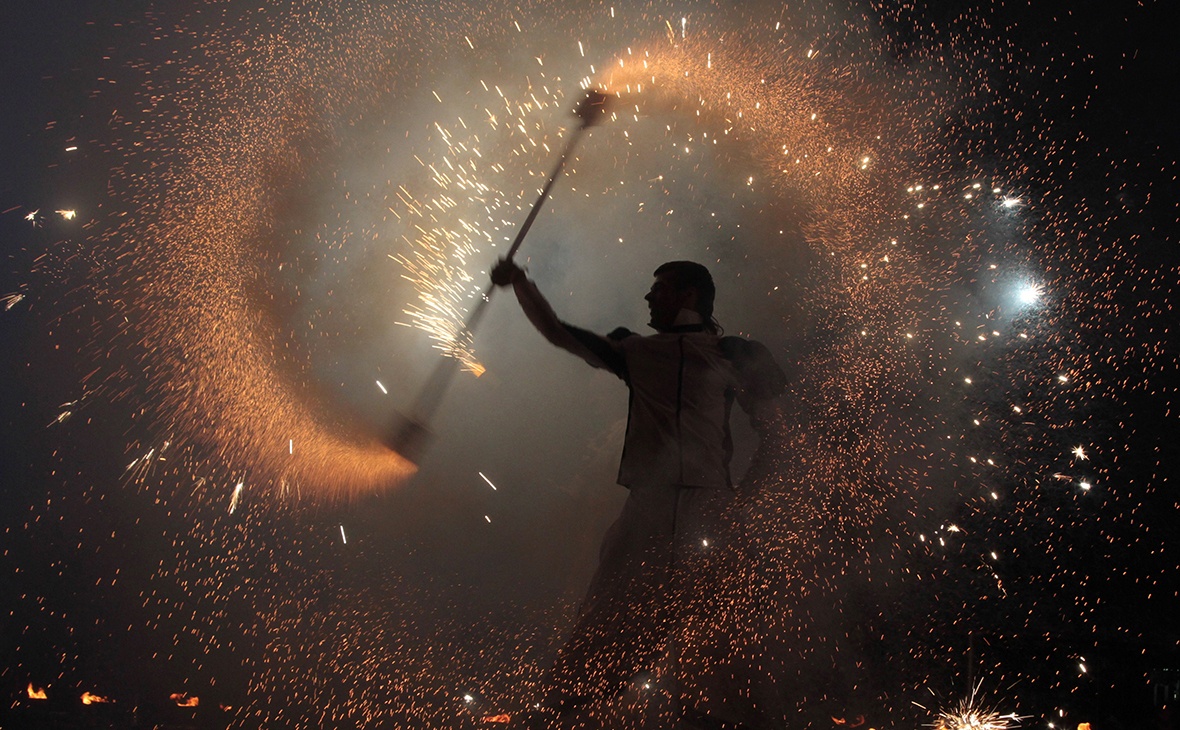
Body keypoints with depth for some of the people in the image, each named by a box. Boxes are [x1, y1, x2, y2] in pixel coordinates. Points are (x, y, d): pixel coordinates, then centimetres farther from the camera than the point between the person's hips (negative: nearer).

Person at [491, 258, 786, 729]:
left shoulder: (732, 354, 8)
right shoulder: (637, 351, 19)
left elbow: (775, 427, 8)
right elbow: (558, 333, 24)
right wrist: (520, 281, 18)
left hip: (704, 509, -4)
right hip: (648, 508, 4)